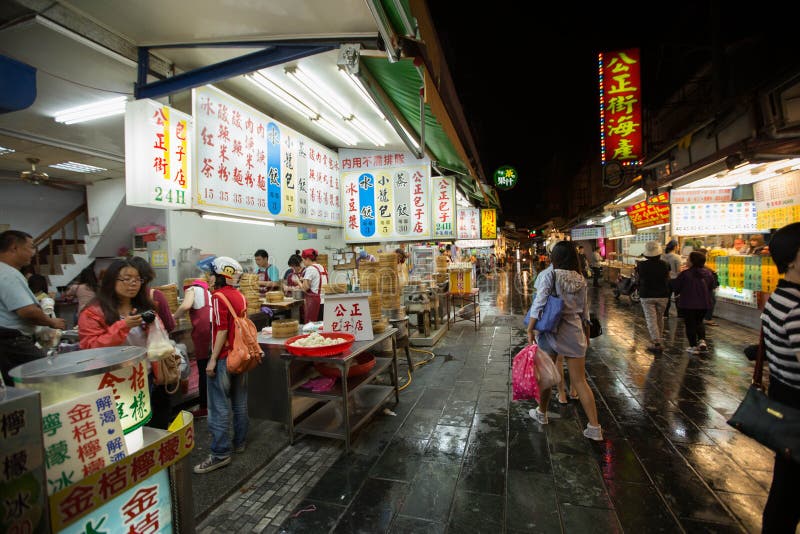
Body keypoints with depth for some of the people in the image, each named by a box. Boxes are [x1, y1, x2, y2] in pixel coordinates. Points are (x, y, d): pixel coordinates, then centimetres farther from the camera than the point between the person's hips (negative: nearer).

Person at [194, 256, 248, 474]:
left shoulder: (218, 297, -14)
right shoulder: (240, 296, 7)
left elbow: (222, 330, -18)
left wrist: (213, 359, -14)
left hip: (224, 357, -7)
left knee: (218, 406, 2)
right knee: (239, 401, 16)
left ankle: (220, 453, 8)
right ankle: (239, 442, 29)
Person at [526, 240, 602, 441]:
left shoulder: (549, 275, -8)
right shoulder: (580, 279, 5)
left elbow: (539, 304, -17)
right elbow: (584, 311, 10)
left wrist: (530, 329, -16)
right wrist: (586, 336, 20)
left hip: (551, 330, -3)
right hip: (574, 333, 4)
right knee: (580, 381, 9)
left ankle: (542, 413, 30)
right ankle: (594, 427, 10)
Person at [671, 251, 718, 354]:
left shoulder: (685, 274, -19)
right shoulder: (708, 273, 0)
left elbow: (675, 287, -11)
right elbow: (711, 287, 11)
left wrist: (670, 281, 9)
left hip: (688, 304, -5)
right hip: (704, 303, 5)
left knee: (690, 324, 7)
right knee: (699, 322, 24)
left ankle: (693, 346, 11)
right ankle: (702, 340, 7)